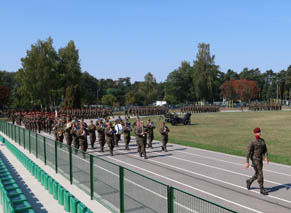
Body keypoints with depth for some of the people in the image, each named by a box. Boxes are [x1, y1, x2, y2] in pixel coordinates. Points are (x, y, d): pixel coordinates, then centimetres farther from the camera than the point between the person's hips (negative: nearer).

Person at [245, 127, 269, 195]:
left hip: (260, 159, 8)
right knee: (260, 174, -6)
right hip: (255, 159, -8)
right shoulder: (252, 142, -16)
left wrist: (266, 157, -13)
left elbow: (265, 149, 5)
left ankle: (249, 181, 41)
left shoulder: (262, 140, 6)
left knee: (258, 174, 16)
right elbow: (248, 152, -16)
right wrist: (247, 162, -18)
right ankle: (262, 189, 5)